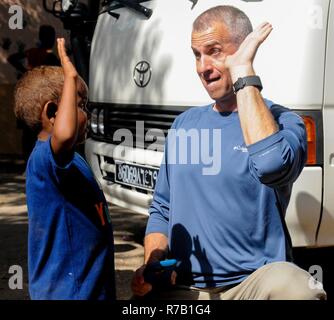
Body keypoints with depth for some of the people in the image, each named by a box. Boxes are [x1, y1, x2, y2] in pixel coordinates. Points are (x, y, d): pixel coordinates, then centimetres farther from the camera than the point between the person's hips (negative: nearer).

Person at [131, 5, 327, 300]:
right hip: (180, 288, 4)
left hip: (253, 282, -3)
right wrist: (152, 262, -2)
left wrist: (242, 72, -17)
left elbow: (271, 165, -26)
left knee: (292, 285, -34)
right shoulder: (184, 124, 13)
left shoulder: (282, 121, -2)